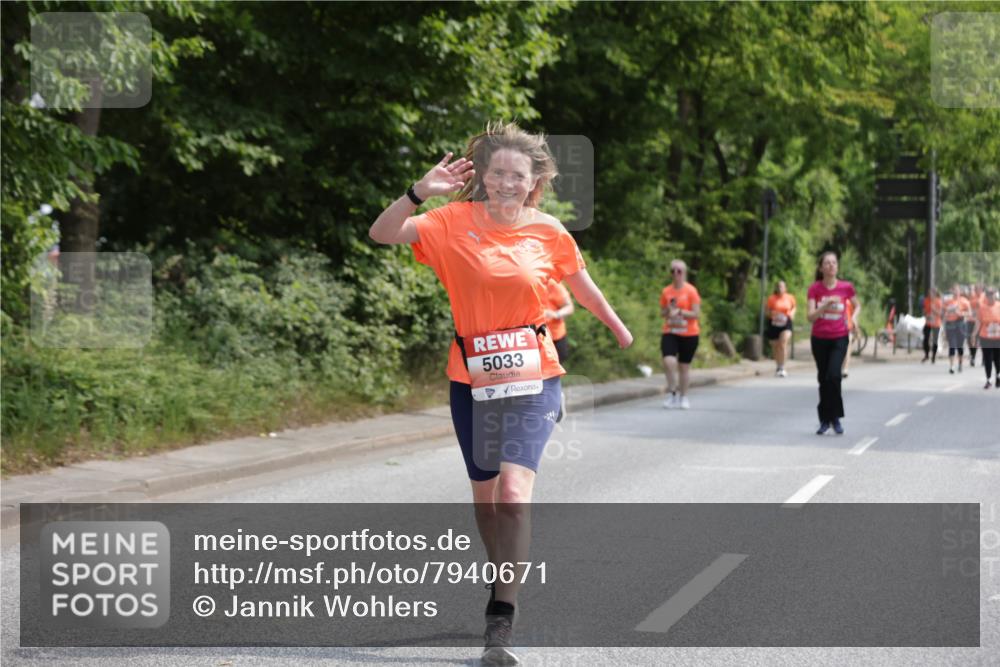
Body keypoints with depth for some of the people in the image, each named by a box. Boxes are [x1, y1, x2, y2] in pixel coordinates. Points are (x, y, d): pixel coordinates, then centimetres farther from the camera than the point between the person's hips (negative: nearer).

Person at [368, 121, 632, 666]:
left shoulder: (547, 232, -2)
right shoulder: (454, 222, -5)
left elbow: (580, 285, 17)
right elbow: (382, 234, -15)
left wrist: (617, 327, 31)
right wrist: (420, 193, -30)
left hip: (531, 376, -2)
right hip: (471, 376, 2)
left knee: (514, 490, -19)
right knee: (484, 493, 16)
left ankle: (501, 619, -18)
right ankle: (504, 580, 41)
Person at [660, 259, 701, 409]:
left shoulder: (691, 291, -5)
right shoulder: (666, 292, 4)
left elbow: (696, 314, -8)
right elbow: (662, 312, 13)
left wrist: (679, 312, -19)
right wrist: (668, 311, -9)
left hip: (688, 334, -2)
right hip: (670, 333, 2)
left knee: (684, 366, 8)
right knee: (668, 361, -20)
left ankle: (683, 397, 24)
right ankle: (672, 393, -3)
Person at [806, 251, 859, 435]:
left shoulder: (846, 287, -4)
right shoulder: (815, 289, -5)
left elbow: (857, 306, 15)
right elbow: (810, 316, -12)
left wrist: (853, 318, -4)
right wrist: (826, 305, -26)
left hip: (839, 338, -1)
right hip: (819, 339, 1)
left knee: (833, 375, -19)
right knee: (823, 379, 8)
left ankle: (835, 417, -5)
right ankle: (825, 420, 21)